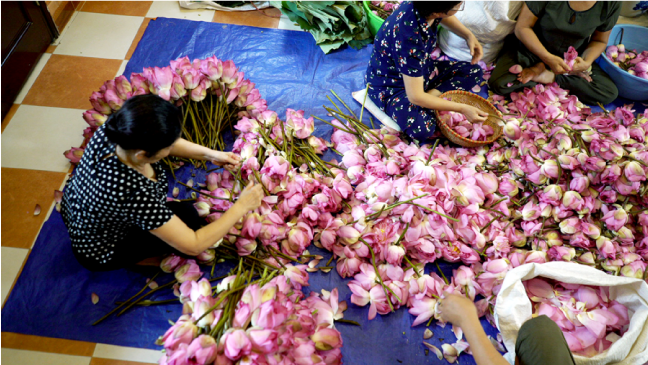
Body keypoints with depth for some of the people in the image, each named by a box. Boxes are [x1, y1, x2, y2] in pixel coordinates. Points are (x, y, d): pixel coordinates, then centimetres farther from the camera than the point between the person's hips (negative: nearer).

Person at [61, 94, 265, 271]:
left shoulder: (110, 131, -27)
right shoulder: (135, 195, -45)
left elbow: (162, 140, -3)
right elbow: (193, 246, -33)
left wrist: (210, 154, -9)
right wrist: (241, 207, -25)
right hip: (100, 255, -6)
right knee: (187, 215, -6)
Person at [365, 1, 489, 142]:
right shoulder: (410, 37, -38)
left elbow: (442, 17, 13)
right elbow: (416, 97, -32)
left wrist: (469, 36, -2)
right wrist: (462, 108, -27)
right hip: (391, 85, -8)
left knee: (474, 71, 2)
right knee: (421, 129, -35)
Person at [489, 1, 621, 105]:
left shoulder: (612, 4, -13)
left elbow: (599, 41, 2)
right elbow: (522, 27, -20)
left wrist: (587, 62, -22)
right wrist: (548, 58, -31)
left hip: (573, 56, 3)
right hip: (531, 48, -3)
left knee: (610, 94, -17)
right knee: (498, 84, -30)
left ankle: (549, 76, -9)